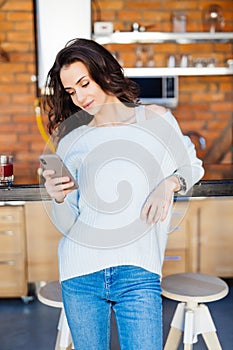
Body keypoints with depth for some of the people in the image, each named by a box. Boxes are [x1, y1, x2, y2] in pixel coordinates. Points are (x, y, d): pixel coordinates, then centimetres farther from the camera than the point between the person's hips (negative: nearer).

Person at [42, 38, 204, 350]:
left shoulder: (156, 119, 4)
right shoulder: (71, 139, 5)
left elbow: (192, 167, 15)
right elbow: (66, 224, 4)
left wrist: (169, 184, -6)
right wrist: (58, 198, -17)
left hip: (137, 273, -1)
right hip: (80, 276, 2)